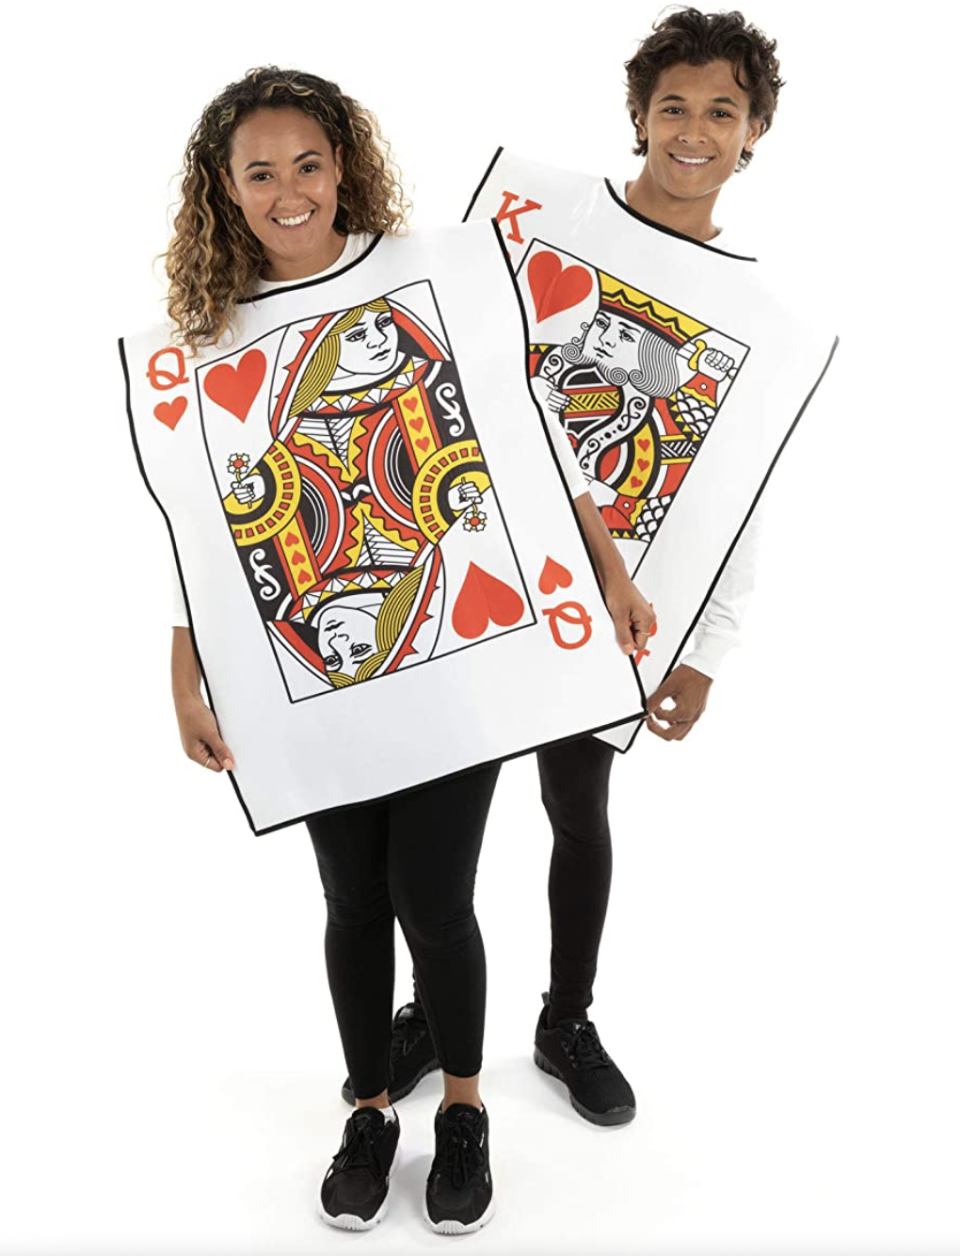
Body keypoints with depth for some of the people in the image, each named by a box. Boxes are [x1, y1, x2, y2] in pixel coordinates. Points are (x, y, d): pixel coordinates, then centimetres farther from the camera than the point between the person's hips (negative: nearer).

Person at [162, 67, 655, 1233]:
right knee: (354, 898, 13)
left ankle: (464, 1107, 31)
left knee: (431, 896, 3)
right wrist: (187, 678, 1)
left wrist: (611, 569, -3)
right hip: (316, 670, 2)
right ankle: (370, 1109, 37)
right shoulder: (214, 334, 4)